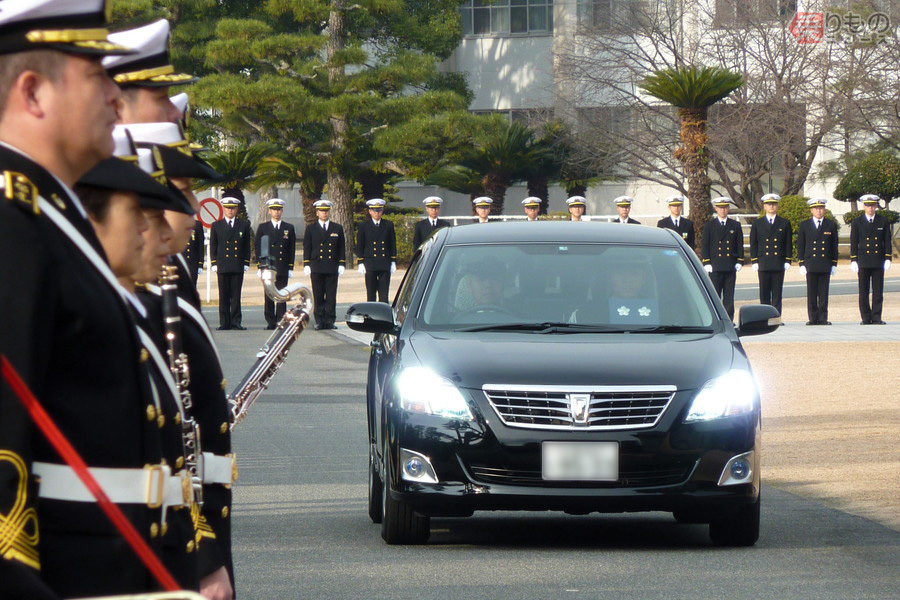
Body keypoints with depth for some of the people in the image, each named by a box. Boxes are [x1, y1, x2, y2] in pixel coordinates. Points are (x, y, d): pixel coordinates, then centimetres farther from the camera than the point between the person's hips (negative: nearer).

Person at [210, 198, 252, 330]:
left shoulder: (244, 225, 10)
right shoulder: (216, 226, 9)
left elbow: (247, 246, 11)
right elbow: (213, 246, 8)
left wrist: (246, 263, 3)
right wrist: (214, 264, 0)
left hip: (238, 266, 0)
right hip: (222, 266, 0)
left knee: (236, 296, -1)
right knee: (224, 296, 0)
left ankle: (236, 322, 1)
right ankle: (224, 322, 2)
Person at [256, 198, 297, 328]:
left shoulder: (289, 228, 10)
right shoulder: (263, 228, 8)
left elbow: (292, 249, 8)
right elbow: (258, 248, 6)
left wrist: (290, 268, 1)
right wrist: (261, 266, -3)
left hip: (283, 268, 0)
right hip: (268, 268, 0)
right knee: (269, 297, -1)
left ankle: (281, 321, 0)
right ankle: (270, 322, 3)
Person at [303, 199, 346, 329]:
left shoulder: (337, 228, 11)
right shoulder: (311, 228, 9)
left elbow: (341, 248, 11)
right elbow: (307, 248, 6)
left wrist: (341, 264, 2)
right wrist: (306, 264, -2)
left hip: (332, 268, 1)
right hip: (316, 268, 0)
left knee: (331, 297, -1)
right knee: (318, 297, -1)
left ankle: (330, 321, 1)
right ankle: (319, 321, 2)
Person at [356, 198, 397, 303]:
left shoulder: (388, 225, 9)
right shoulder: (364, 226, 4)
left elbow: (393, 245, 11)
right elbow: (359, 246, 4)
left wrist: (393, 262, 5)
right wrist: (360, 263, -4)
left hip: (385, 265, 1)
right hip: (370, 265, -1)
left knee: (384, 294, -2)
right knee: (371, 294, 1)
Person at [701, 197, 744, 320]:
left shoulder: (735, 225, 10)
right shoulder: (709, 225, 6)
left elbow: (740, 245, 11)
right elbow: (704, 245, 3)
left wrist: (739, 262, 1)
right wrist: (707, 263, -6)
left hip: (730, 266, 2)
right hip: (715, 266, -2)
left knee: (729, 296, 2)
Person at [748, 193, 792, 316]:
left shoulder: (784, 223, 9)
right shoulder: (757, 224, 9)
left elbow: (789, 244, 8)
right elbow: (753, 244, 8)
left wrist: (788, 261, 0)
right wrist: (754, 261, 0)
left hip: (779, 264, 0)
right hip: (763, 264, 0)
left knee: (777, 293, -1)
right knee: (764, 294, 1)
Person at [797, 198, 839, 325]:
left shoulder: (831, 225, 8)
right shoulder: (804, 225, 7)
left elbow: (834, 246, 9)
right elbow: (800, 246, 7)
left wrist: (834, 264, 4)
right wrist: (802, 263, 0)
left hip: (825, 264, 0)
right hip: (810, 264, 0)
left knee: (823, 293, 0)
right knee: (811, 293, -1)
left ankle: (823, 318, 3)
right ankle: (813, 318, 2)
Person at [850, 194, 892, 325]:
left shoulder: (883, 222, 7)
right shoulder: (857, 223, 5)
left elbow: (887, 242, 7)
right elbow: (854, 243, 3)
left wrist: (888, 259, -2)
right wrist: (853, 260, -4)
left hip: (878, 262, 1)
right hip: (863, 262, -1)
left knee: (878, 291, -1)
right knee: (863, 292, 0)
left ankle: (876, 317, 2)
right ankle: (866, 318, 4)